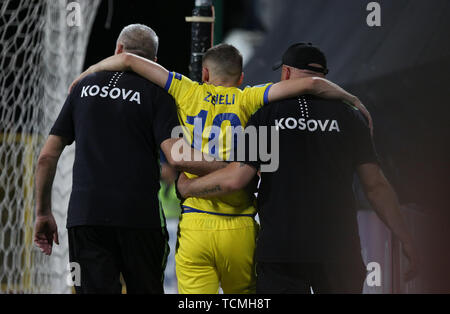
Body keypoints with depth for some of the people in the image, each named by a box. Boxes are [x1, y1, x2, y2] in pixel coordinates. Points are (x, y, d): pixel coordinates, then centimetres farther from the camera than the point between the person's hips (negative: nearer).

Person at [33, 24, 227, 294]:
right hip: (139, 218, -2)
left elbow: (47, 157, 11)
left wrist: (43, 213, 19)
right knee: (145, 289, 9)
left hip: (85, 213, 2)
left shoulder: (85, 87, 12)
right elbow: (176, 157, -13)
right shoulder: (155, 92, 2)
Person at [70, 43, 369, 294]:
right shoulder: (248, 100, 3)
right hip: (240, 229, 0)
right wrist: (353, 101, 8)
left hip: (194, 227, 0)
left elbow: (128, 60, 7)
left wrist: (89, 71, 23)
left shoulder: (189, 94, 7)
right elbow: (310, 84, -7)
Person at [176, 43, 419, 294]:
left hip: (279, 247, -1)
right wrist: (406, 240, 7)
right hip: (339, 249, 1)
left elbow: (234, 179, -6)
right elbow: (376, 185, 1)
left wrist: (188, 187, 11)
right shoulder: (348, 117, 5)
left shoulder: (266, 115, 1)